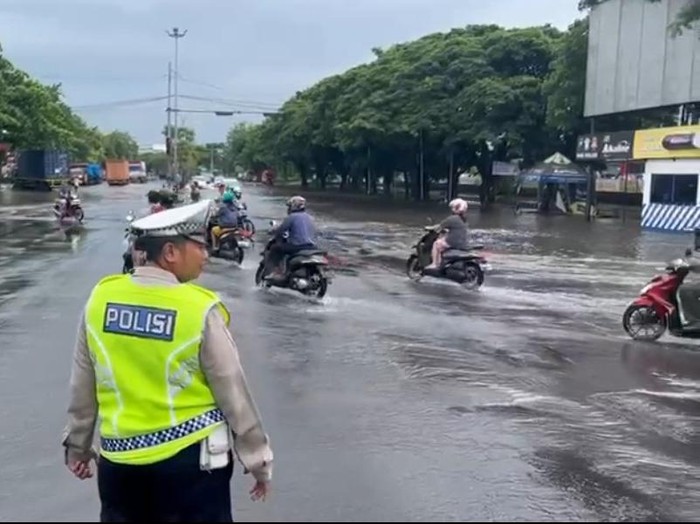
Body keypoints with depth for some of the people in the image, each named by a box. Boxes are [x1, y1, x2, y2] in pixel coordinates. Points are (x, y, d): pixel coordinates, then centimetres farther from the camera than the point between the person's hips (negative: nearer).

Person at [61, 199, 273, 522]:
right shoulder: (200, 309, -17)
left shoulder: (100, 298, -6)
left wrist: (77, 444, 19)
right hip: (190, 457, -3)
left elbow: (82, 385, 4)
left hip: (120, 457, 4)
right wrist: (258, 459, 2)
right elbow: (233, 393, -10)